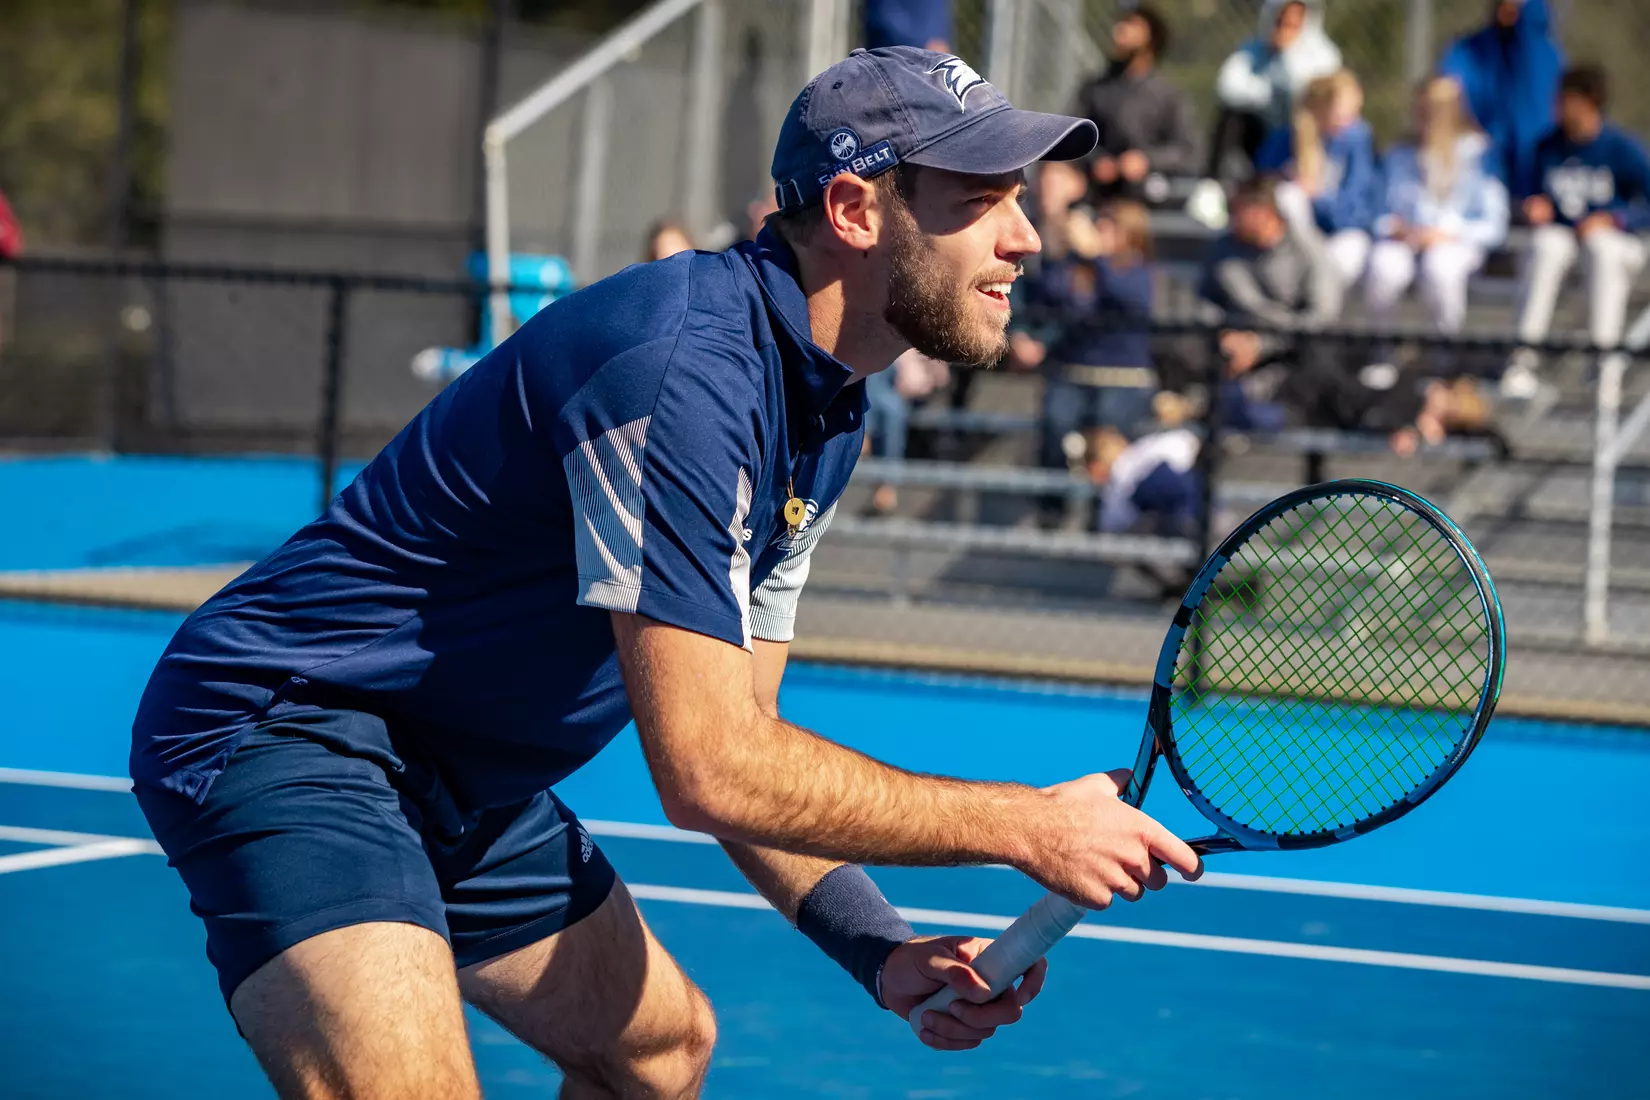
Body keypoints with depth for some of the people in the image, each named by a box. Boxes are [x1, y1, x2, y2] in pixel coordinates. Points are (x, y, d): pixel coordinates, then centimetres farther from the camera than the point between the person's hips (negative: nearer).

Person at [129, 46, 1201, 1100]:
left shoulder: (825, 418, 7)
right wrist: (1027, 827, -21)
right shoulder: (687, 365, -25)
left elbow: (745, 749, 11)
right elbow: (708, 769, -29)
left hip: (465, 782, 11)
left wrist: (881, 949, -4)